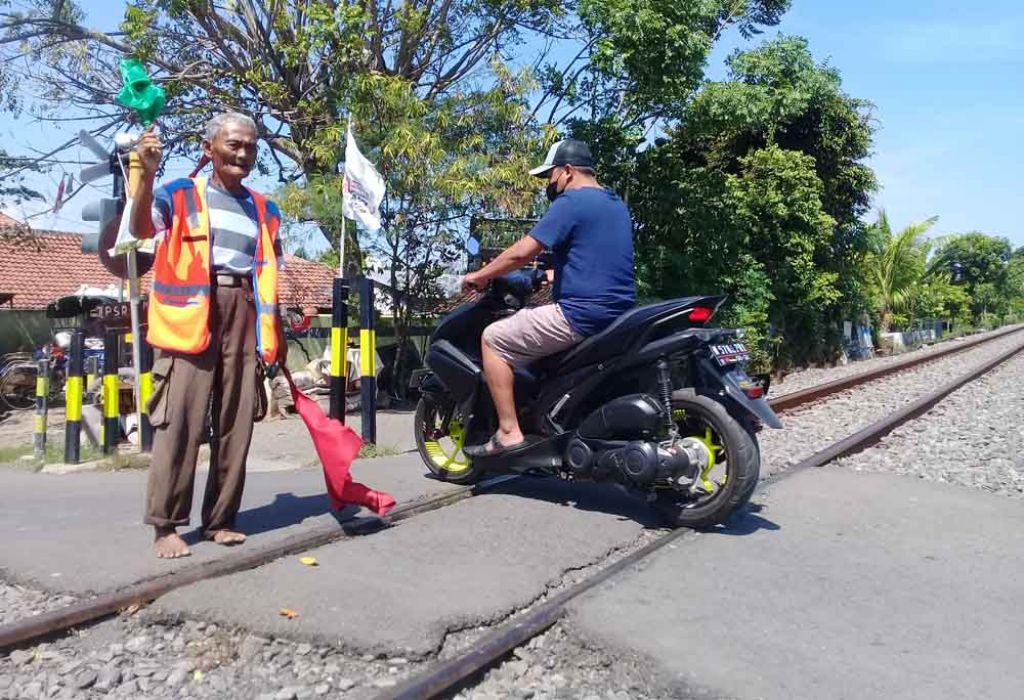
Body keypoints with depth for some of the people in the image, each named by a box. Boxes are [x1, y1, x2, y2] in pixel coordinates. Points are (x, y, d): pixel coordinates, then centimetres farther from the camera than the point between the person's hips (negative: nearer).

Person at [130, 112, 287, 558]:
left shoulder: (263, 209, 18)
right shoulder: (180, 194, 5)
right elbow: (141, 229, -14)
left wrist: (277, 334, 16)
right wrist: (147, 175, -30)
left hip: (244, 316, 4)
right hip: (192, 313, -4)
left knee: (237, 422, 4)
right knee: (180, 420, -7)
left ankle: (220, 519, 14)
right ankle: (165, 524, 1)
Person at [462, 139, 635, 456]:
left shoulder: (571, 202, -10)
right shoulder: (617, 205, 19)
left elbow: (521, 252, -14)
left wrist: (479, 276, 0)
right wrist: (549, 275, 34)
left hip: (582, 314, -10)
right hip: (619, 314, 10)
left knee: (493, 339, -1)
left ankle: (509, 432, -5)